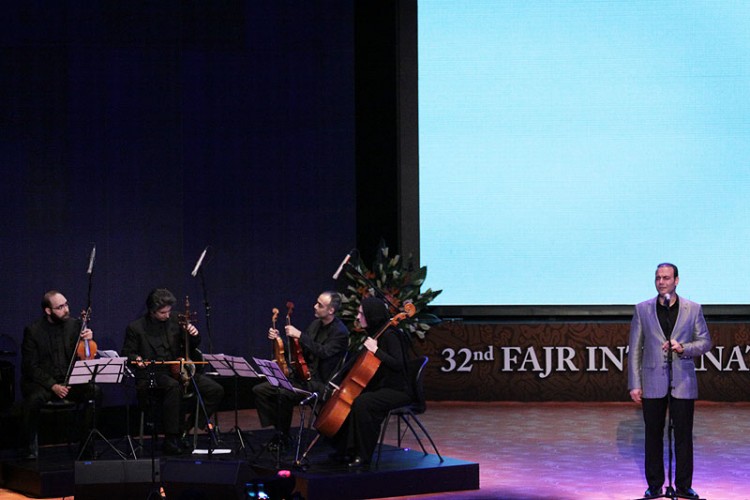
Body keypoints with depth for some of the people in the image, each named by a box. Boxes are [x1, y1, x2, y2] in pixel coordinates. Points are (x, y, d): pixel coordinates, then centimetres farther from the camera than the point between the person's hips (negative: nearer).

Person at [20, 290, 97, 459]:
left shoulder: (75, 325, 5)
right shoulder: (33, 331, -5)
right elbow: (30, 367, -6)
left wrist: (88, 340, -16)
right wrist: (52, 386, -18)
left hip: (71, 380, 3)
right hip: (42, 382, -3)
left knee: (94, 392, -26)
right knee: (34, 399, -35)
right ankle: (29, 448, -15)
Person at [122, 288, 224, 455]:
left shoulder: (174, 320, 9)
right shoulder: (135, 328, -2)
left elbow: (191, 347, 18)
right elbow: (127, 354, 5)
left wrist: (194, 335, -5)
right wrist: (136, 359, -18)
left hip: (176, 371, 5)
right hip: (150, 376, -5)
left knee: (216, 390, -13)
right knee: (174, 386, -40)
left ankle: (190, 428, 1)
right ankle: (171, 439, -32)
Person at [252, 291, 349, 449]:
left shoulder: (340, 332, -13)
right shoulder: (316, 324, 12)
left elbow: (323, 352, -28)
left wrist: (300, 335, -27)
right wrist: (278, 339, 2)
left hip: (319, 382, -9)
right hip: (302, 376, 9)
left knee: (283, 394, -32)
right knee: (260, 390, -2)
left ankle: (283, 437, -10)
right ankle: (280, 431, 4)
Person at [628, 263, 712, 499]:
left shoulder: (693, 309, 3)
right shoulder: (642, 309, 3)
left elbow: (705, 341, 6)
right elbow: (634, 349, 3)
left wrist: (684, 348, -14)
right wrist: (634, 384, -2)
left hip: (683, 383, 0)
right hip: (653, 384, 0)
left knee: (683, 436, 3)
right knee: (653, 436, 6)